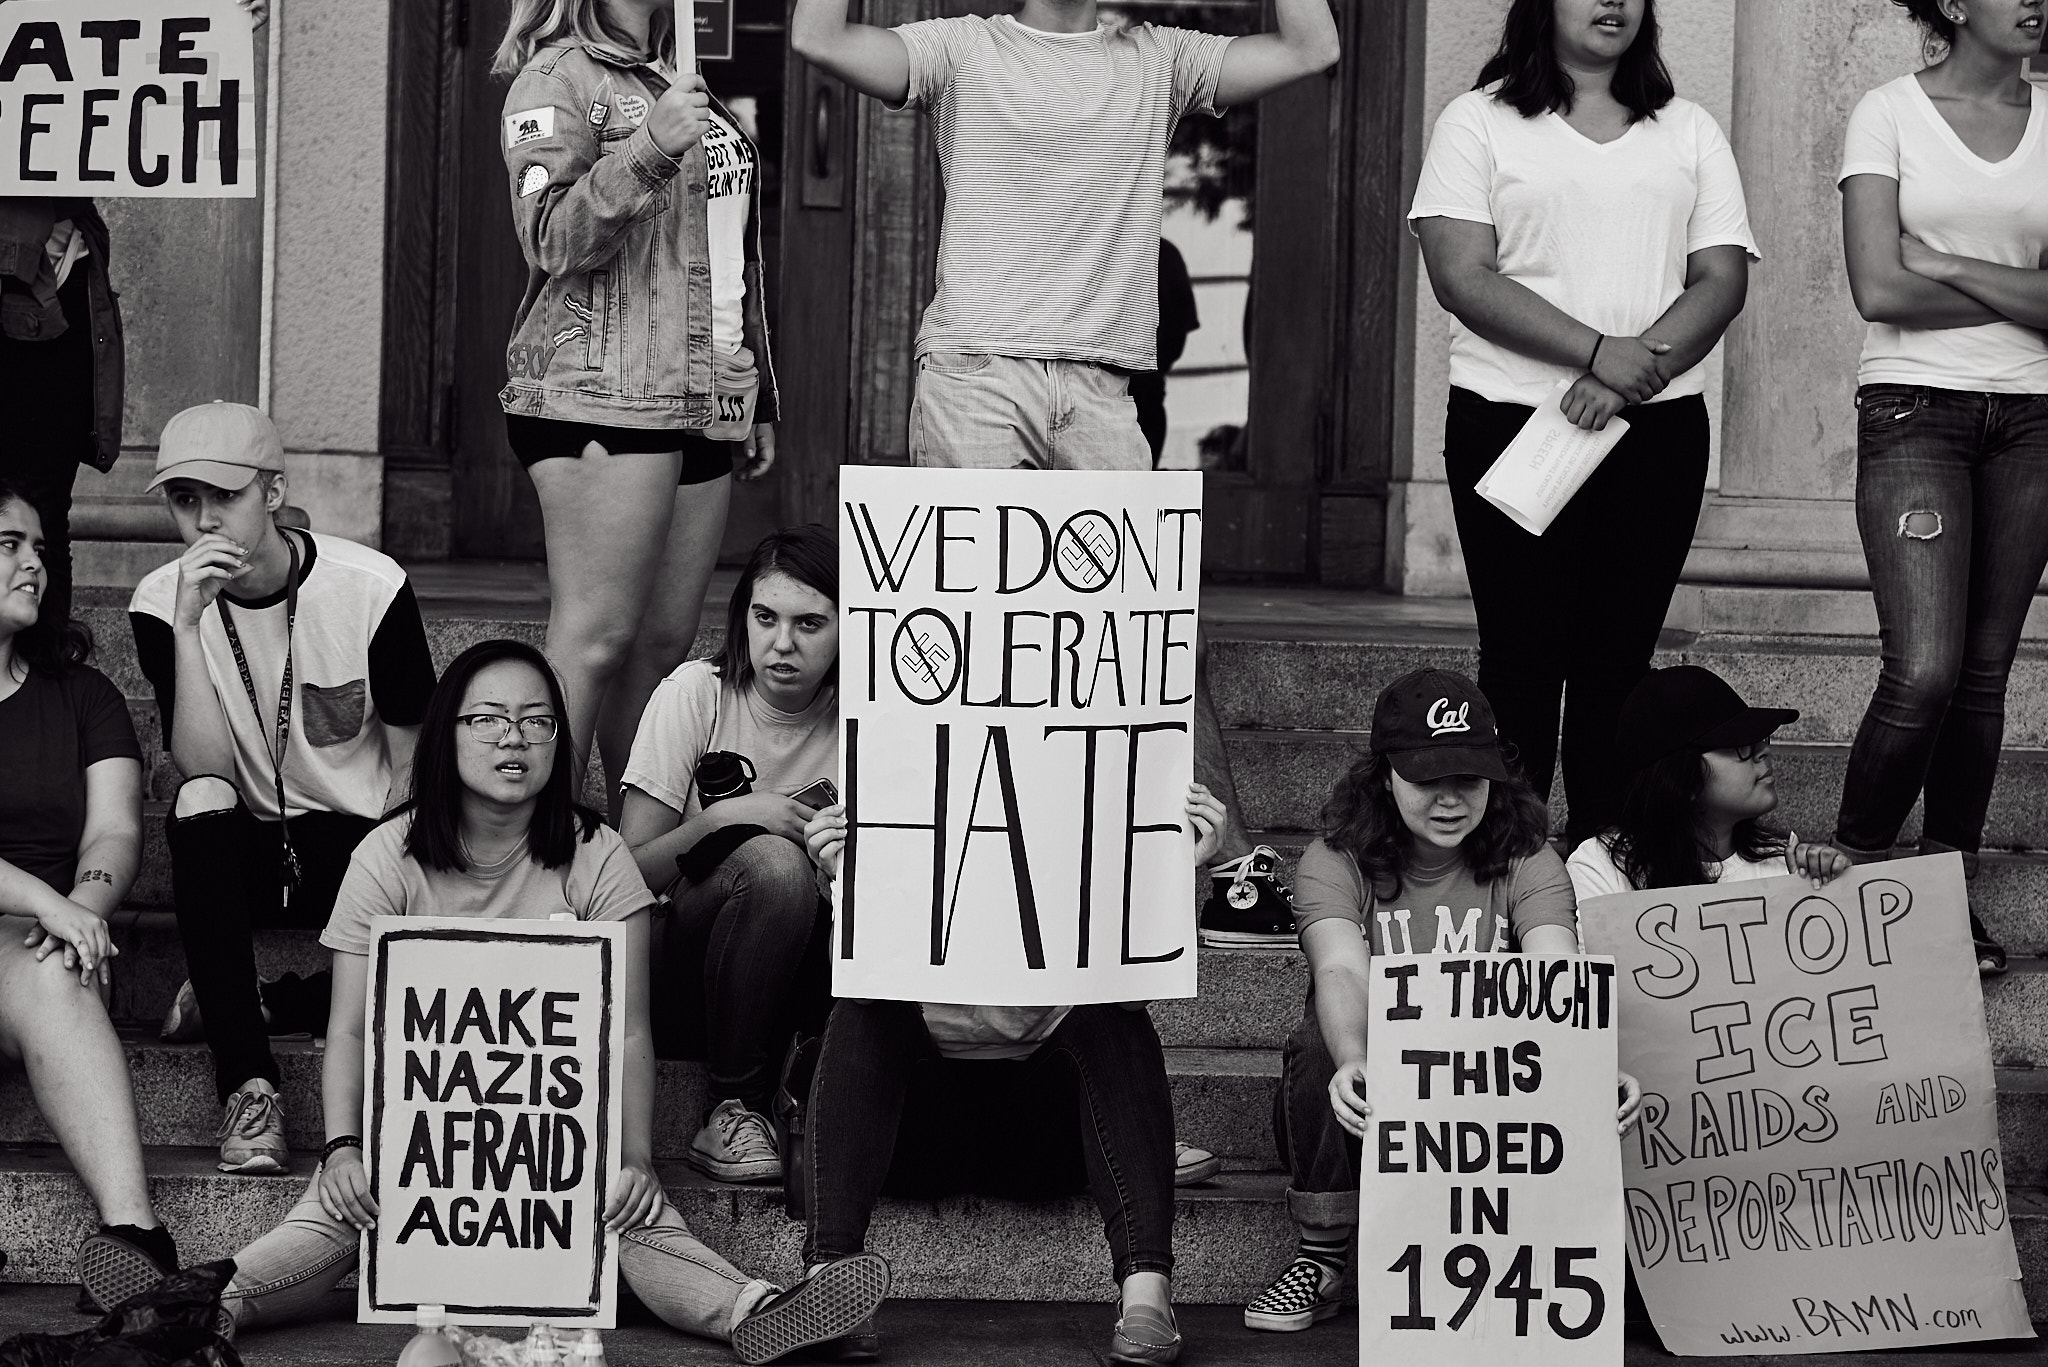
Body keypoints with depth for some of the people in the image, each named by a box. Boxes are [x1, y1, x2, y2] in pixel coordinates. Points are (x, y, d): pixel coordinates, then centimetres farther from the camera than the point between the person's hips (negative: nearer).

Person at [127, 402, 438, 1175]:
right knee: (200, 807, -35)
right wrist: (188, 622, -29)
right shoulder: (161, 604, -9)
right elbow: (203, 770, -20)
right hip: (243, 856, 1)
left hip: (361, 845, -1)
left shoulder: (370, 588, -12)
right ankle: (246, 1084, -34)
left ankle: (246, 1005, -8)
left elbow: (417, 755, -2)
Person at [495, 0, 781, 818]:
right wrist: (647, 151, -26)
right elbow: (553, 241, -13)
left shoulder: (682, 86, 25)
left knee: (665, 643, 5)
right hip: (601, 396, -8)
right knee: (595, 636, -13)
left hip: (701, 405, 8)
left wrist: (758, 400, 26)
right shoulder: (557, 78, 0)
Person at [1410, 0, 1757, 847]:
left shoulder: (1689, 134, 13)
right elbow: (1462, 278, -7)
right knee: (1522, 656, -1)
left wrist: (1630, 381, -13)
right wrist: (1601, 351, -17)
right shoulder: (1478, 123, 4)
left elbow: (1723, 280, 4)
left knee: (1618, 657, 3)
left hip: (1658, 426, 3)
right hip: (1510, 418, -2)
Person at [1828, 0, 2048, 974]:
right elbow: (1878, 289, -10)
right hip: (1916, 408, -4)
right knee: (1924, 673, -15)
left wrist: (1943, 264, -10)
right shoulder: (1889, 115, -1)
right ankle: (1856, 875, 3)